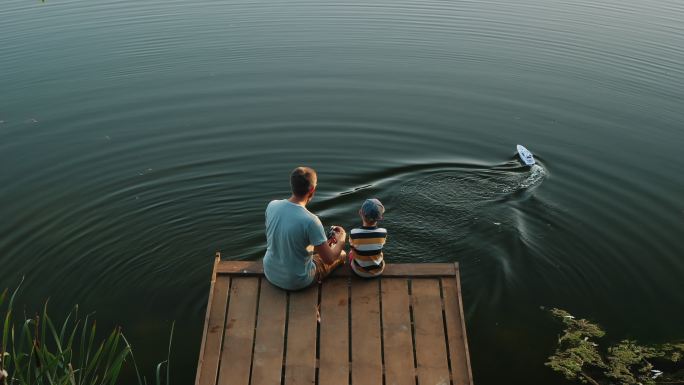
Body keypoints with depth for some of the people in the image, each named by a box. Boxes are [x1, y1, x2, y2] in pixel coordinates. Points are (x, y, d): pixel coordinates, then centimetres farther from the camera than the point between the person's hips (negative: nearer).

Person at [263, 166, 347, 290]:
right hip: (295, 282, -5)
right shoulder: (311, 221, -31)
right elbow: (329, 259, -22)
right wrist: (341, 241, -1)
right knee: (342, 254, 20)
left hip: (270, 273, 6)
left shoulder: (271, 206, -13)